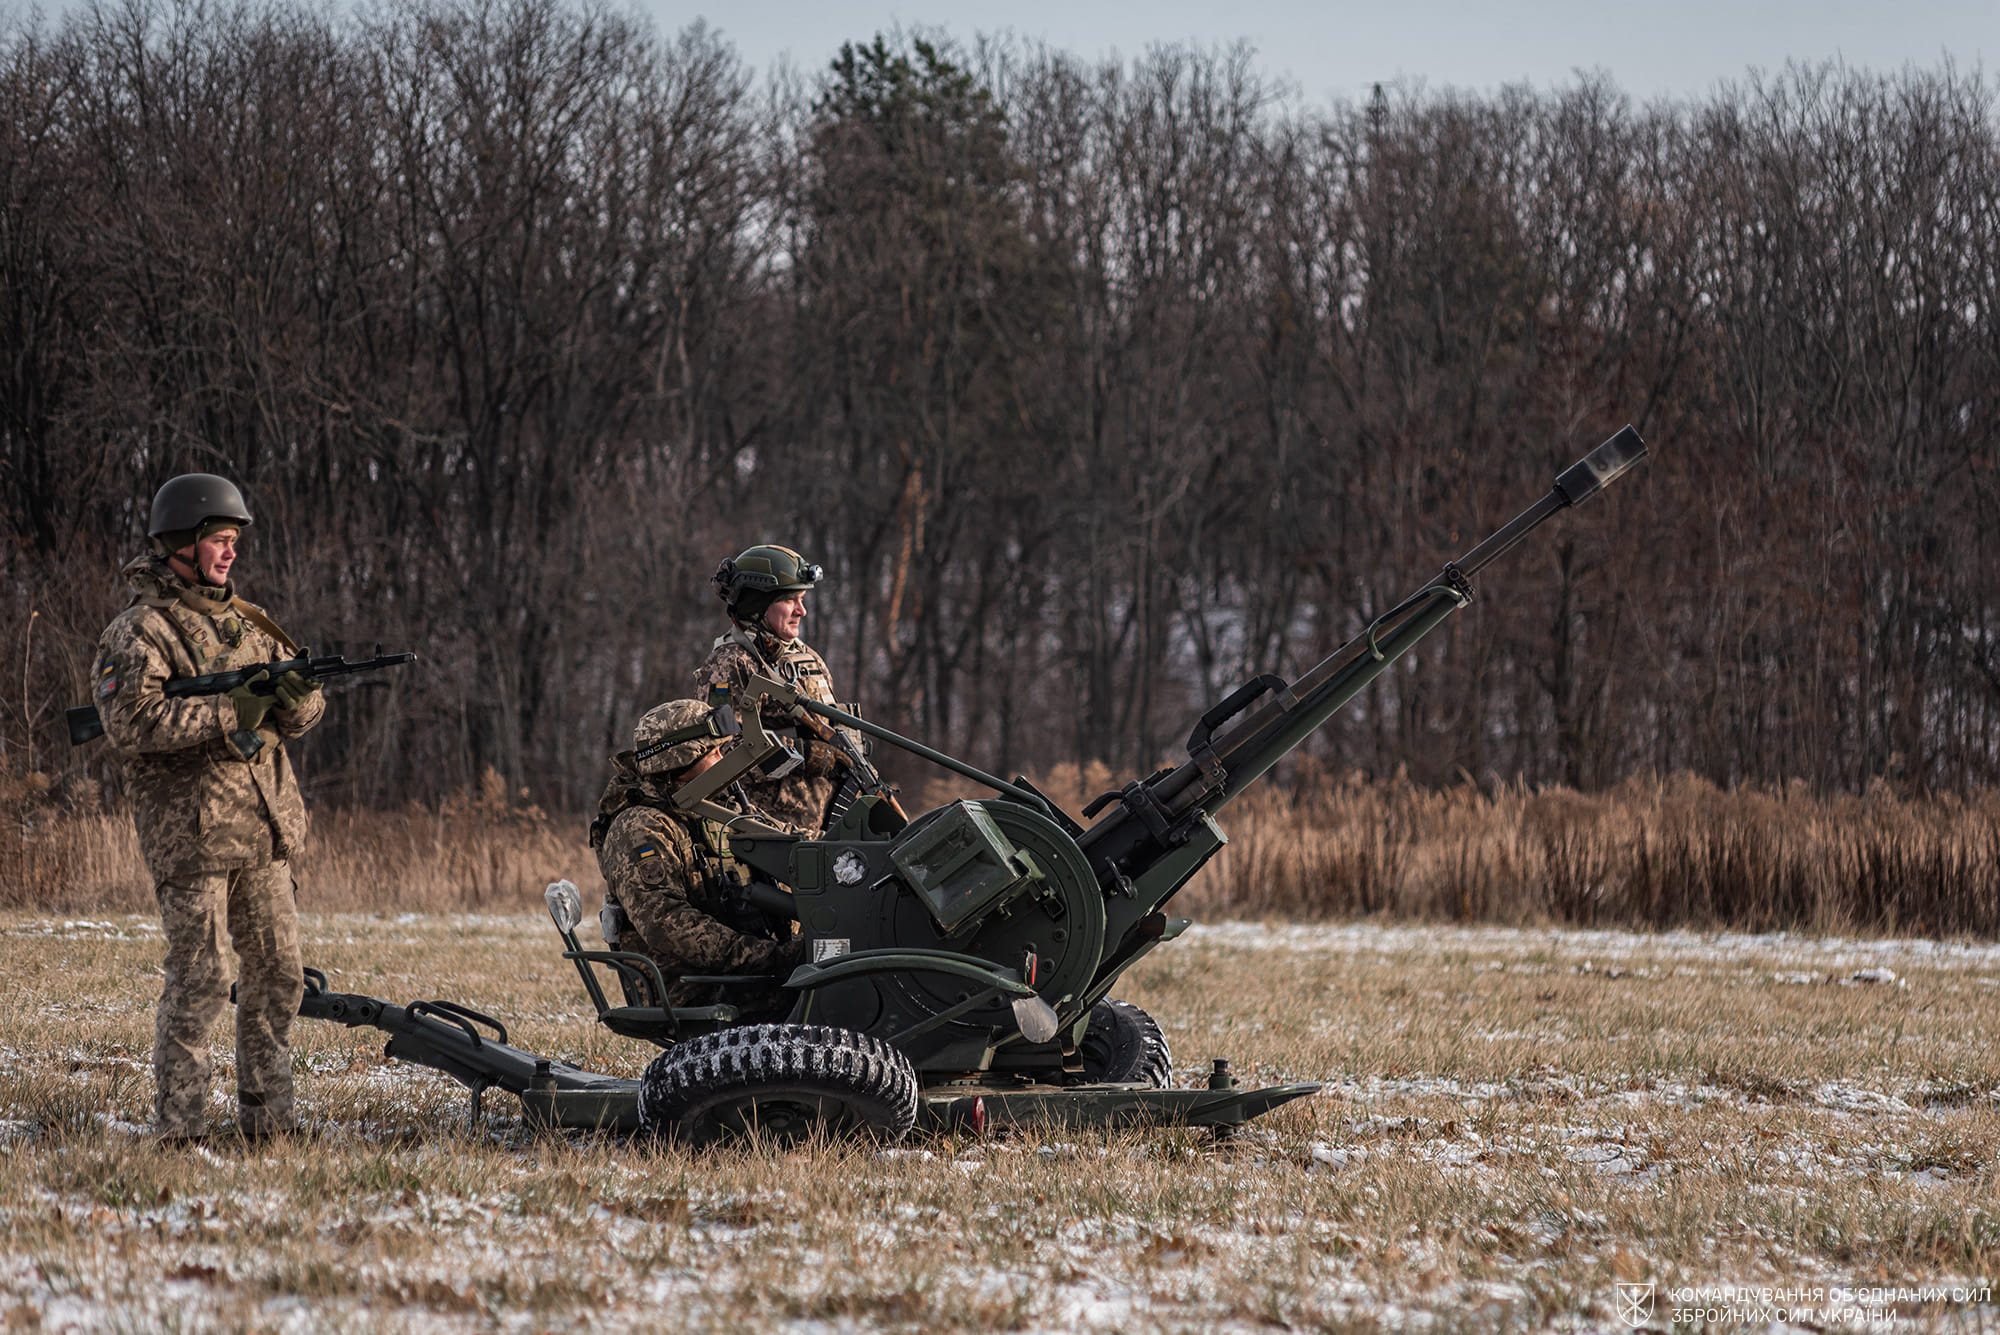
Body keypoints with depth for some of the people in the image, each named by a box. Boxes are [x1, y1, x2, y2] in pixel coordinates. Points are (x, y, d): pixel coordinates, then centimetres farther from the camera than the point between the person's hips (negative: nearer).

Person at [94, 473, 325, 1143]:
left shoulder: (245, 622, 16)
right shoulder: (139, 630, -6)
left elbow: (304, 714, 16)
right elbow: (131, 722, -20)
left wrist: (297, 696, -9)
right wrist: (228, 713, -21)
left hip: (263, 832, 7)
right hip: (190, 833, -7)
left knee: (278, 971, 8)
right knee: (198, 982, -7)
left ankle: (266, 1117, 17)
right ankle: (178, 1128, -2)